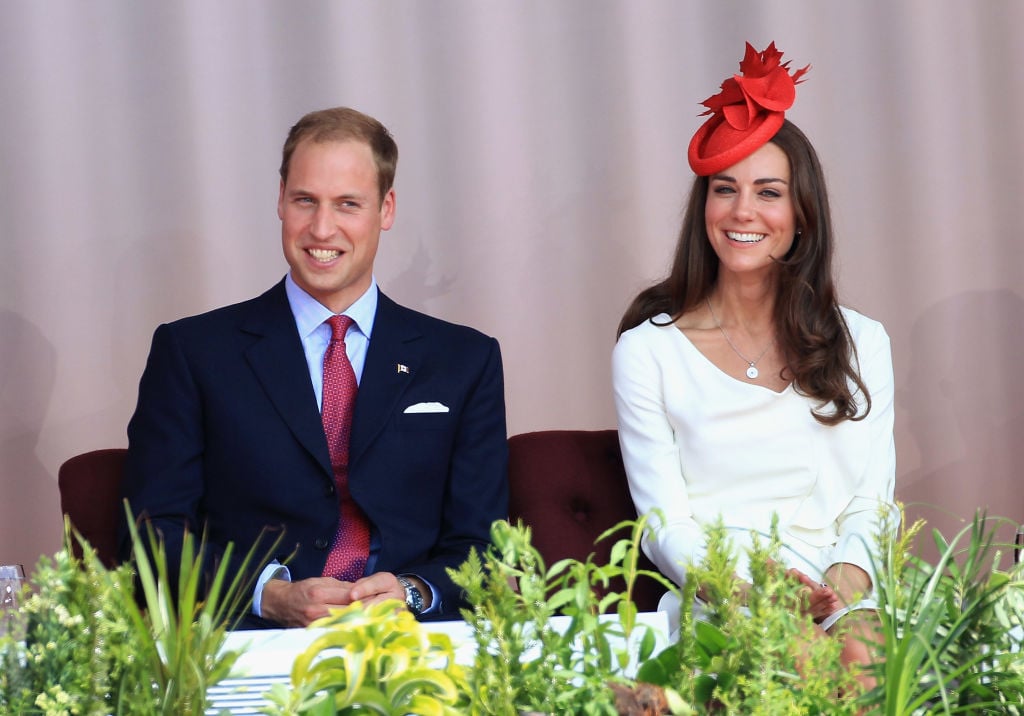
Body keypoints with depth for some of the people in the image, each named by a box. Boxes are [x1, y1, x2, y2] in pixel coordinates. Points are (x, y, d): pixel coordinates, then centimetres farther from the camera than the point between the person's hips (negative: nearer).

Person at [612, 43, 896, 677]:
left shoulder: (862, 343, 16)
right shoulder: (648, 351, 8)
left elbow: (872, 504, 10)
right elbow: (665, 527, 2)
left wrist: (846, 579, -13)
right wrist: (748, 592, -18)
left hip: (846, 604, 2)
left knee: (866, 653, -34)